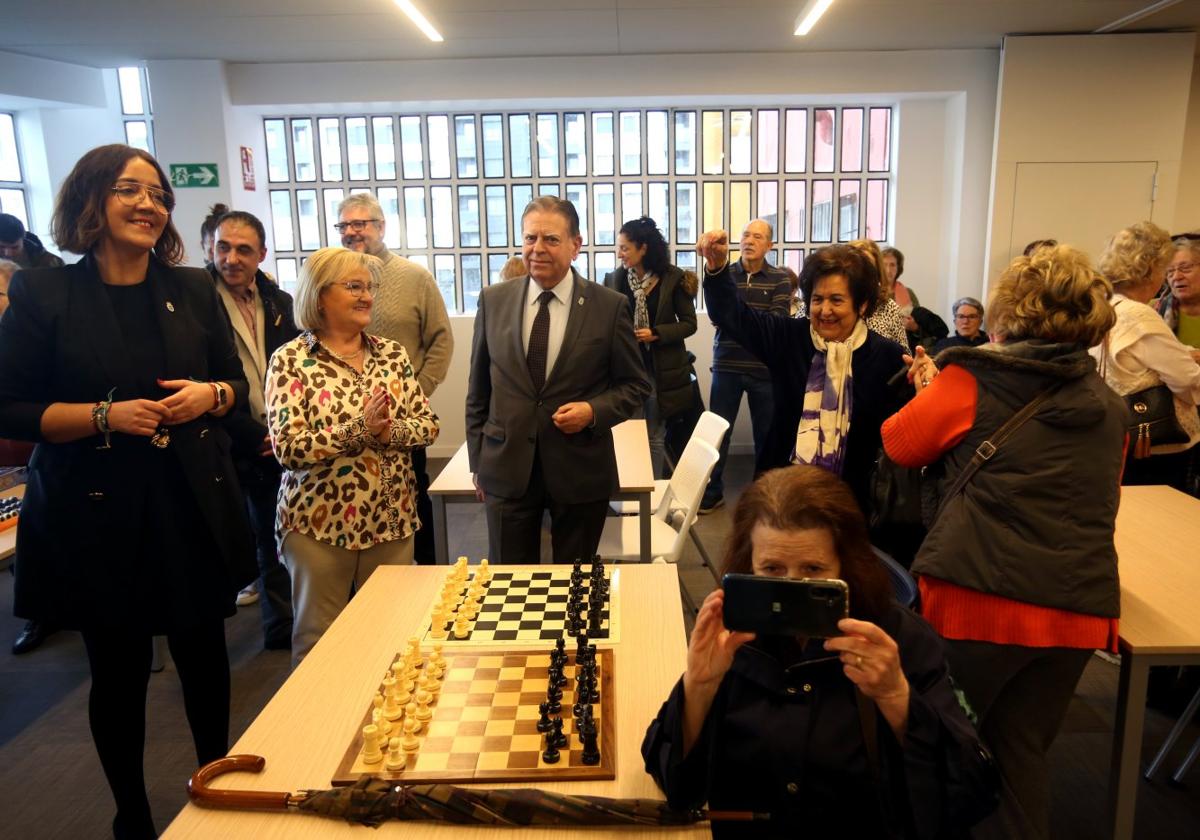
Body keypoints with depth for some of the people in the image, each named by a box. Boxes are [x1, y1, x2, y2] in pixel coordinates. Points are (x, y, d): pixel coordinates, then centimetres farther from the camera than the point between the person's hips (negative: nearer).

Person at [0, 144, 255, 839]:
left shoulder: (193, 289, 5)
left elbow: (237, 382, 11)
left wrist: (210, 394, -11)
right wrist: (107, 416, -18)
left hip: (195, 508, 3)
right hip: (98, 518, -2)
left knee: (205, 654, 14)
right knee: (119, 671, 11)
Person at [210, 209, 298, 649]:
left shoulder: (278, 302, 8)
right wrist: (252, 437, -12)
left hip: (274, 444, 5)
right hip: (225, 448, -4)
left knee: (275, 542, 15)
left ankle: (281, 628, 29)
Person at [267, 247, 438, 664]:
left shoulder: (393, 354, 6)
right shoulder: (291, 360, -7)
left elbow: (429, 424, 3)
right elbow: (288, 448, -15)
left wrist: (390, 430, -16)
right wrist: (358, 429, -22)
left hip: (391, 518, 4)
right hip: (320, 522, -3)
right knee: (318, 643, 10)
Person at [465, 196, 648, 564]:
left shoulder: (610, 306, -5)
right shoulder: (493, 301, 2)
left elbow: (635, 385, 3)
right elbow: (478, 389, 9)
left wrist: (594, 410, -16)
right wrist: (477, 460, 8)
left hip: (581, 470, -1)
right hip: (507, 468, 2)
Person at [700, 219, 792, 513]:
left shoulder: (780, 279, 1)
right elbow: (716, 315, -7)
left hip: (764, 368, 0)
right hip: (727, 365, 1)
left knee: (766, 433, 9)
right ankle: (712, 491, 18)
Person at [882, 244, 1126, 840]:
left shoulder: (974, 379, -4)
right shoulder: (1109, 407, 12)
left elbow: (900, 443, 7)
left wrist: (929, 390, 25)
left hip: (979, 595, -5)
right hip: (1079, 610, 5)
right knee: (1019, 754, 18)